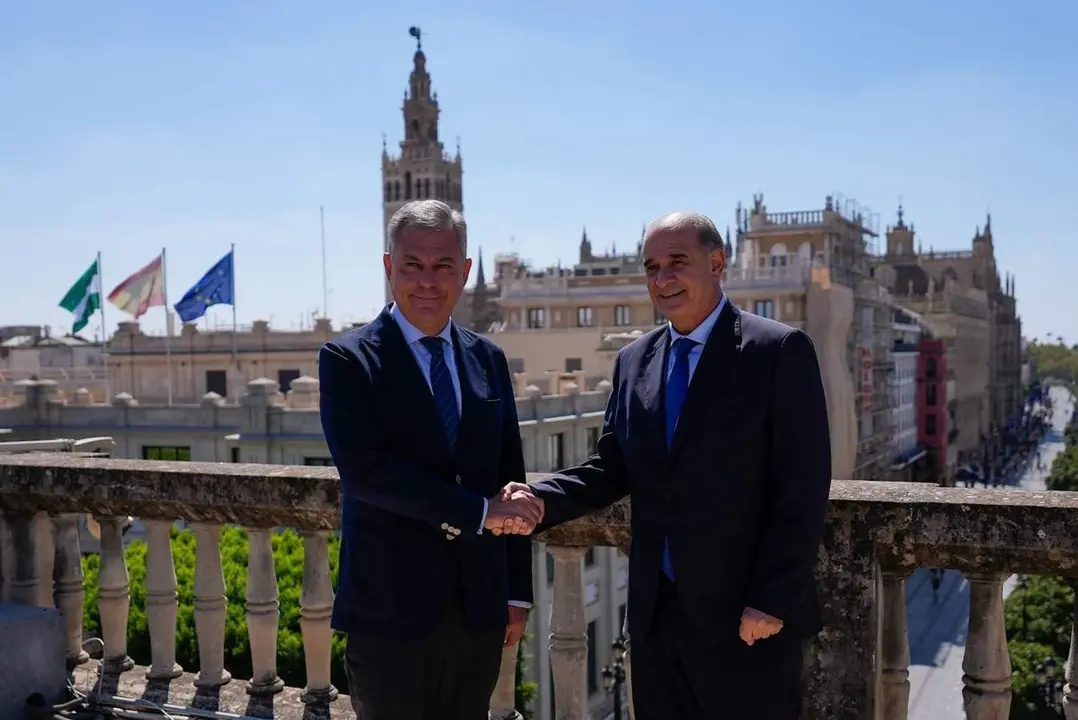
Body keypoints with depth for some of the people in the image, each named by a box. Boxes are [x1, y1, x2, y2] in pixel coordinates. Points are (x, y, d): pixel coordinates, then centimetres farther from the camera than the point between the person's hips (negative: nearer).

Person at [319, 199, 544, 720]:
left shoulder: (488, 360, 8)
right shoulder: (348, 359, -6)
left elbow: (511, 480, 10)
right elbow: (362, 468, -19)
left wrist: (517, 593, 9)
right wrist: (478, 511, -20)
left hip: (479, 608, 4)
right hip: (391, 609, -4)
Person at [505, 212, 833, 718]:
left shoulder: (779, 351, -9)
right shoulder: (633, 361, 9)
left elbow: (802, 491, -12)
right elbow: (613, 469, 9)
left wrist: (773, 602, -15)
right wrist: (539, 500, -9)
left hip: (746, 618, -5)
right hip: (654, 613, 5)